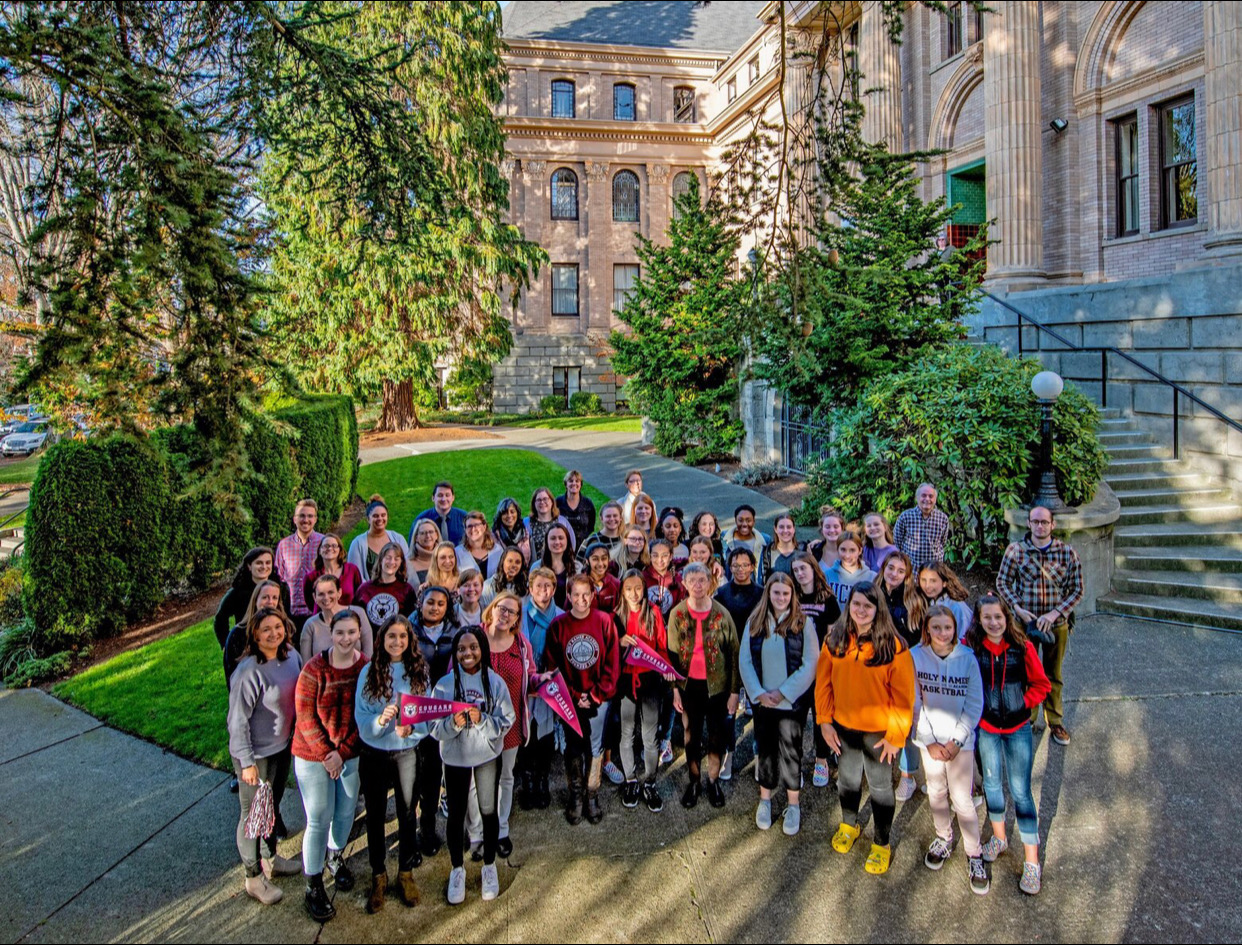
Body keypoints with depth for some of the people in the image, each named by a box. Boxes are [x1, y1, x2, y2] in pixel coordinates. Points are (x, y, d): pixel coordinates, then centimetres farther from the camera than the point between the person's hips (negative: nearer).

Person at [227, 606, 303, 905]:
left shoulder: (291, 656, -7)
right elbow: (238, 720, -22)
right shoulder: (249, 672, -27)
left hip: (283, 746, 7)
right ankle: (254, 878, 28)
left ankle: (270, 858, 46)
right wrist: (246, 762, -19)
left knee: (273, 805, 25)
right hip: (256, 754, -7)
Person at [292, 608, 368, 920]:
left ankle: (336, 857, 45)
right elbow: (306, 717, -13)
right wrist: (326, 754, -13)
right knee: (319, 820, 2)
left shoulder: (366, 668, -8)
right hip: (313, 756, -3)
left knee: (346, 813, 17)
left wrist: (342, 752, -10)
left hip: (350, 754, 3)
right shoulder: (314, 669, -16)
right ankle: (313, 886, 20)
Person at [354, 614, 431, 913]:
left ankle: (406, 872, 33)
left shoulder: (418, 671, -5)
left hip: (408, 751, 0)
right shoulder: (369, 672, -7)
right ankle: (378, 876, 31)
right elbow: (360, 715, -10)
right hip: (374, 753, 0)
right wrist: (380, 720, -30)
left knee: (408, 813, 13)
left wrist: (411, 728, -23)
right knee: (375, 815, 12)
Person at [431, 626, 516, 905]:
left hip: (488, 756, 0)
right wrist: (453, 724, -29)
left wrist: (482, 720, -27)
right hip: (454, 757, 0)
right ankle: (457, 869, 33)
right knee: (456, 814, 11)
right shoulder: (444, 684, -11)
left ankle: (489, 866, 35)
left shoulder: (495, 682, -11)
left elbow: (506, 721, -10)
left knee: (488, 811, 13)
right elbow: (435, 727, -10)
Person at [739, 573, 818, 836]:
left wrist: (783, 692, -13)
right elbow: (744, 661, -1)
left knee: (790, 751, 6)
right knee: (765, 748, 13)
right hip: (762, 701, 2)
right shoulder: (754, 622, 0)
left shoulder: (803, 624, -7)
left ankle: (793, 804, 24)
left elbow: (810, 664, -10)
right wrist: (759, 693, -11)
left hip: (792, 702, -2)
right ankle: (765, 799, 31)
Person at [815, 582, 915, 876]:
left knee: (880, 787, 13)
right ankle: (849, 825, 48)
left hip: (878, 731, -3)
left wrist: (896, 735, -11)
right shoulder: (835, 639, -8)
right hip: (844, 727, 3)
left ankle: (881, 844, 34)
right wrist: (824, 720, -2)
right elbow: (823, 682, -1)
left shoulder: (893, 645, -18)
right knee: (848, 779, 23)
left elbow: (903, 696, -13)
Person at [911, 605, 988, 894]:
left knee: (962, 799, -1)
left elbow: (975, 705, -6)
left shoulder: (967, 658, -11)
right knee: (936, 793, 15)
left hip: (960, 740, -2)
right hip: (929, 740, 2)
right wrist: (929, 741, -8)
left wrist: (956, 741, -10)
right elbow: (914, 704, -5)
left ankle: (974, 854, 18)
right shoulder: (915, 657, -8)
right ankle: (944, 838, 39)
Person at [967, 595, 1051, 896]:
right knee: (991, 782, 17)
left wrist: (1022, 705, -11)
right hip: (985, 727, 1)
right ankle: (999, 837, 40)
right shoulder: (969, 647, -12)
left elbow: (1041, 685, -1)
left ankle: (1032, 862, 12)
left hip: (1018, 728, -1)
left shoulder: (1022, 647, -12)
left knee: (1021, 791, 0)